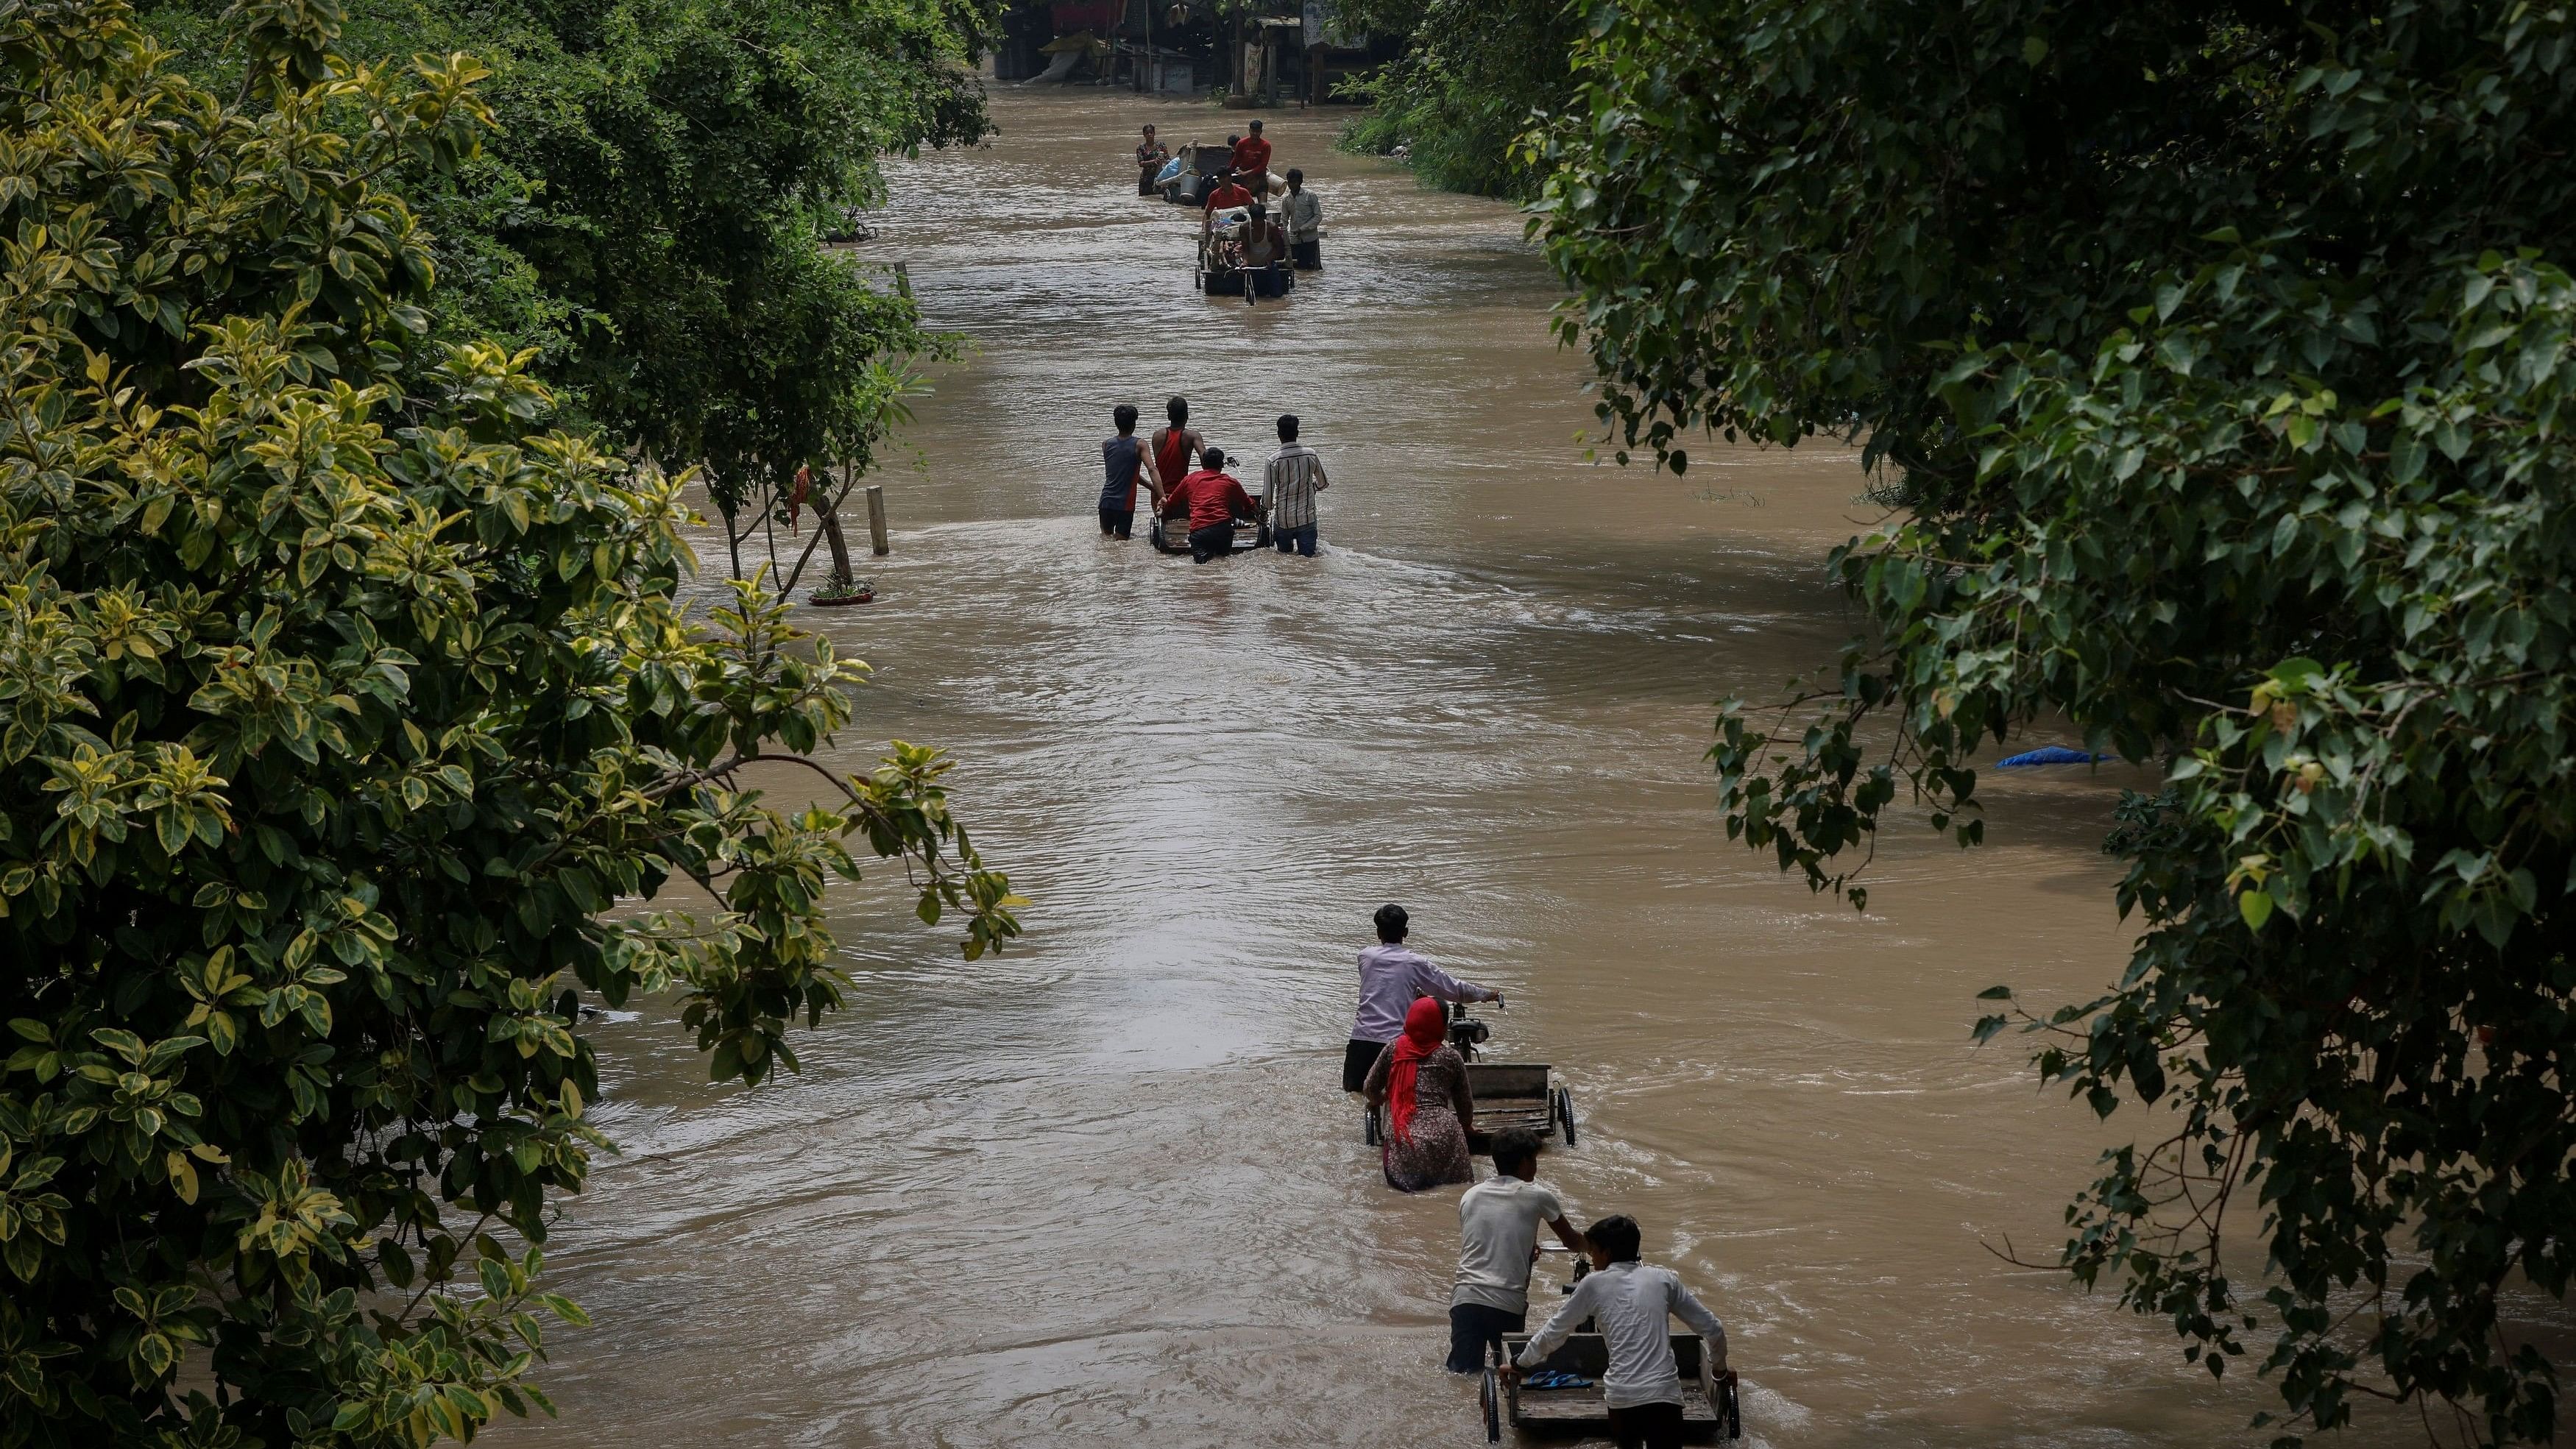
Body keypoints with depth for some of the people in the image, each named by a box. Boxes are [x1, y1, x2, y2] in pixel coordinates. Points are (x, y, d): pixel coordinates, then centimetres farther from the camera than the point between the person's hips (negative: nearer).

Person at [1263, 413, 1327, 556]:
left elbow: (1267, 493, -6)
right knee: (1309, 559, 1)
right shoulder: (1311, 455, -2)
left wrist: (1265, 510, 15)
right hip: (1307, 518, 1)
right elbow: (1323, 484, 12)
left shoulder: (1273, 460, -9)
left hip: (1283, 520, -1)